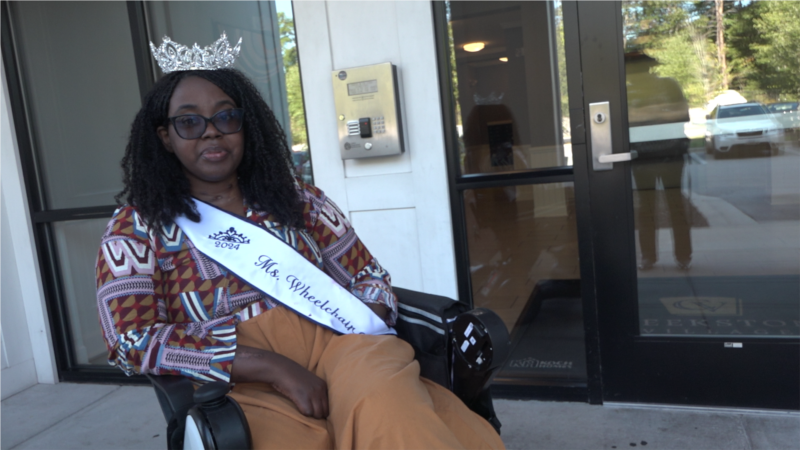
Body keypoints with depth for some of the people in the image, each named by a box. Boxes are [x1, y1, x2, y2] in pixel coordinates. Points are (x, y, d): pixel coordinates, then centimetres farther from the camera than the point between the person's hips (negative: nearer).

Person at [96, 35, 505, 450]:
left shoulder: (295, 198, 16)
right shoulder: (136, 228, 8)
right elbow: (132, 341, -4)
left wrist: (363, 346, -7)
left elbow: (367, 275, 16)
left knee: (388, 403, -31)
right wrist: (274, 367, -15)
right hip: (241, 382, -1)